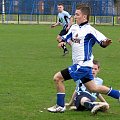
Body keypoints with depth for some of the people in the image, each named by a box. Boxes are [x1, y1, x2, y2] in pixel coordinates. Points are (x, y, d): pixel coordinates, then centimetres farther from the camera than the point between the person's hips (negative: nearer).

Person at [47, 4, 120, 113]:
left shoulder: (89, 30, -16)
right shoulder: (74, 28, 9)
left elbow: (102, 41, -20)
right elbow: (66, 38, 21)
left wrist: (106, 42, -43)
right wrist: (63, 42, -2)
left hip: (82, 64, -9)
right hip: (79, 64, 9)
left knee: (58, 78, -9)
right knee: (93, 88, 16)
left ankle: (60, 106, 2)